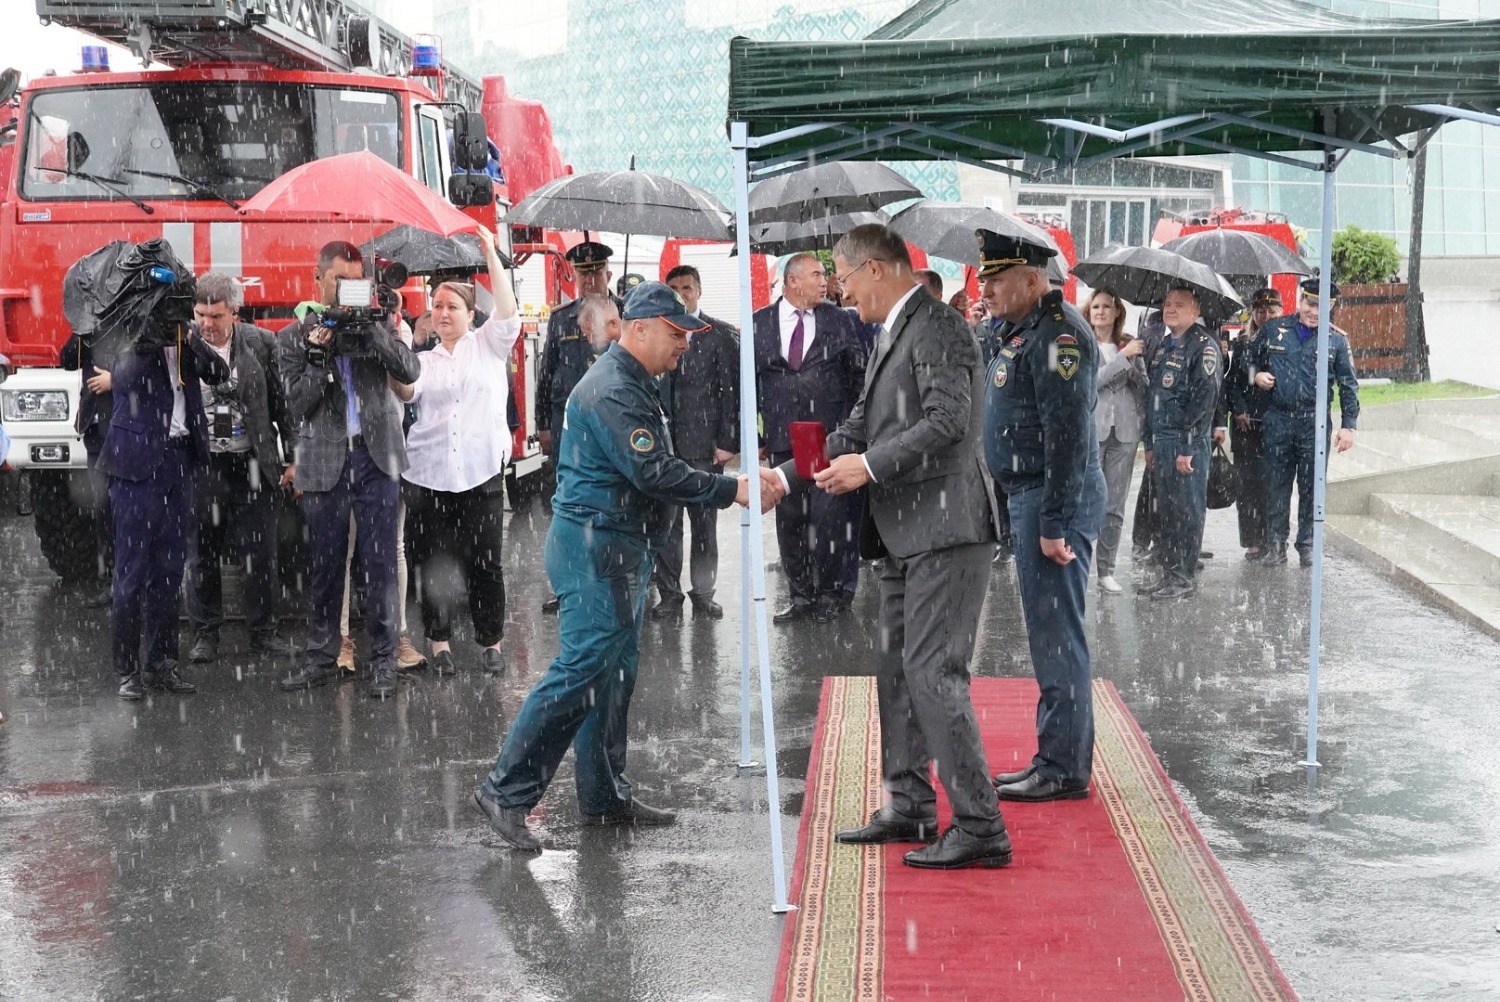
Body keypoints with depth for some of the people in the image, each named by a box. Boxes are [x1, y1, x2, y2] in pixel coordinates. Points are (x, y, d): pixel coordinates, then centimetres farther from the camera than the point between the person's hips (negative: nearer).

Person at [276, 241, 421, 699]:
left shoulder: (376, 327, 8)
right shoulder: (295, 338, 5)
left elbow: (410, 371, -6)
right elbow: (297, 406, -1)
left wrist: (371, 331, -16)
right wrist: (317, 360, -15)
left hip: (376, 456, 0)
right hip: (325, 460, 0)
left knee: (379, 562, 0)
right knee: (325, 563, 5)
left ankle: (383, 658, 7)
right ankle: (321, 656, 16)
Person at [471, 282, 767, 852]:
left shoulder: (633, 385, 17)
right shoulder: (613, 391, -18)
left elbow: (653, 471, 20)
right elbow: (653, 473, -25)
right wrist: (731, 490, -22)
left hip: (621, 545, 11)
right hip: (594, 544, -11)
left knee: (615, 670, 13)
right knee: (583, 669, -13)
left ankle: (605, 795, 20)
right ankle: (505, 791, -10)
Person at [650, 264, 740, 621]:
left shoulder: (720, 335, 3)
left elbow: (731, 391, 0)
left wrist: (727, 441, -6)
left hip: (703, 444, -1)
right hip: (662, 443, 1)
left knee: (705, 522, 5)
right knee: (664, 522, 1)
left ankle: (703, 592, 14)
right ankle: (669, 595, 8)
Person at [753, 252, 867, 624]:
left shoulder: (838, 320, 4)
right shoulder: (760, 323, 5)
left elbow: (857, 374, 7)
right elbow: (750, 379, 10)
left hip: (830, 435, -2)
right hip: (782, 438, 2)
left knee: (829, 516, -5)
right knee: (788, 519, 6)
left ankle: (829, 594, 7)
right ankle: (800, 595, 16)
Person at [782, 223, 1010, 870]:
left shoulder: (937, 327, -12)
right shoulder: (893, 334, 18)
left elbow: (947, 422, -22)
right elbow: (856, 431, 20)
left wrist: (869, 467, -19)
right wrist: (785, 477, 15)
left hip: (944, 531, -11)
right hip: (906, 536, 11)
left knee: (933, 673, -12)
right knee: (897, 670, 16)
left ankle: (980, 828, -9)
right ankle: (909, 807, 27)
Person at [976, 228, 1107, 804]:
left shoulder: (1059, 335, -17)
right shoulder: (1025, 332, 17)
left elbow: (1069, 436, -22)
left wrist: (1055, 523, -24)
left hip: (1055, 502, -11)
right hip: (1029, 497, 11)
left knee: (1056, 635, -6)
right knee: (1048, 634, 15)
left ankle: (1065, 768, -1)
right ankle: (1055, 760, 22)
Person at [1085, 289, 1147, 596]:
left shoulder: (1131, 345, 11)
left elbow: (1142, 386, 13)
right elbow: (1091, 381, -13)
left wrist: (1143, 421, 1)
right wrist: (1123, 357, -14)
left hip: (1124, 430, 4)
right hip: (1090, 429, -4)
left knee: (1115, 505, 6)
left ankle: (1106, 571, 11)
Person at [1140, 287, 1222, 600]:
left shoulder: (1204, 346, -8)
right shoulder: (1162, 347, 18)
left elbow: (1205, 398, -15)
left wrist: (1187, 448, -18)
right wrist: (1149, 444, 17)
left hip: (1187, 444, -8)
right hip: (1161, 442, 8)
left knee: (1187, 511, -3)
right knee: (1164, 511, 10)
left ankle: (1184, 578, 2)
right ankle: (1168, 572, 18)